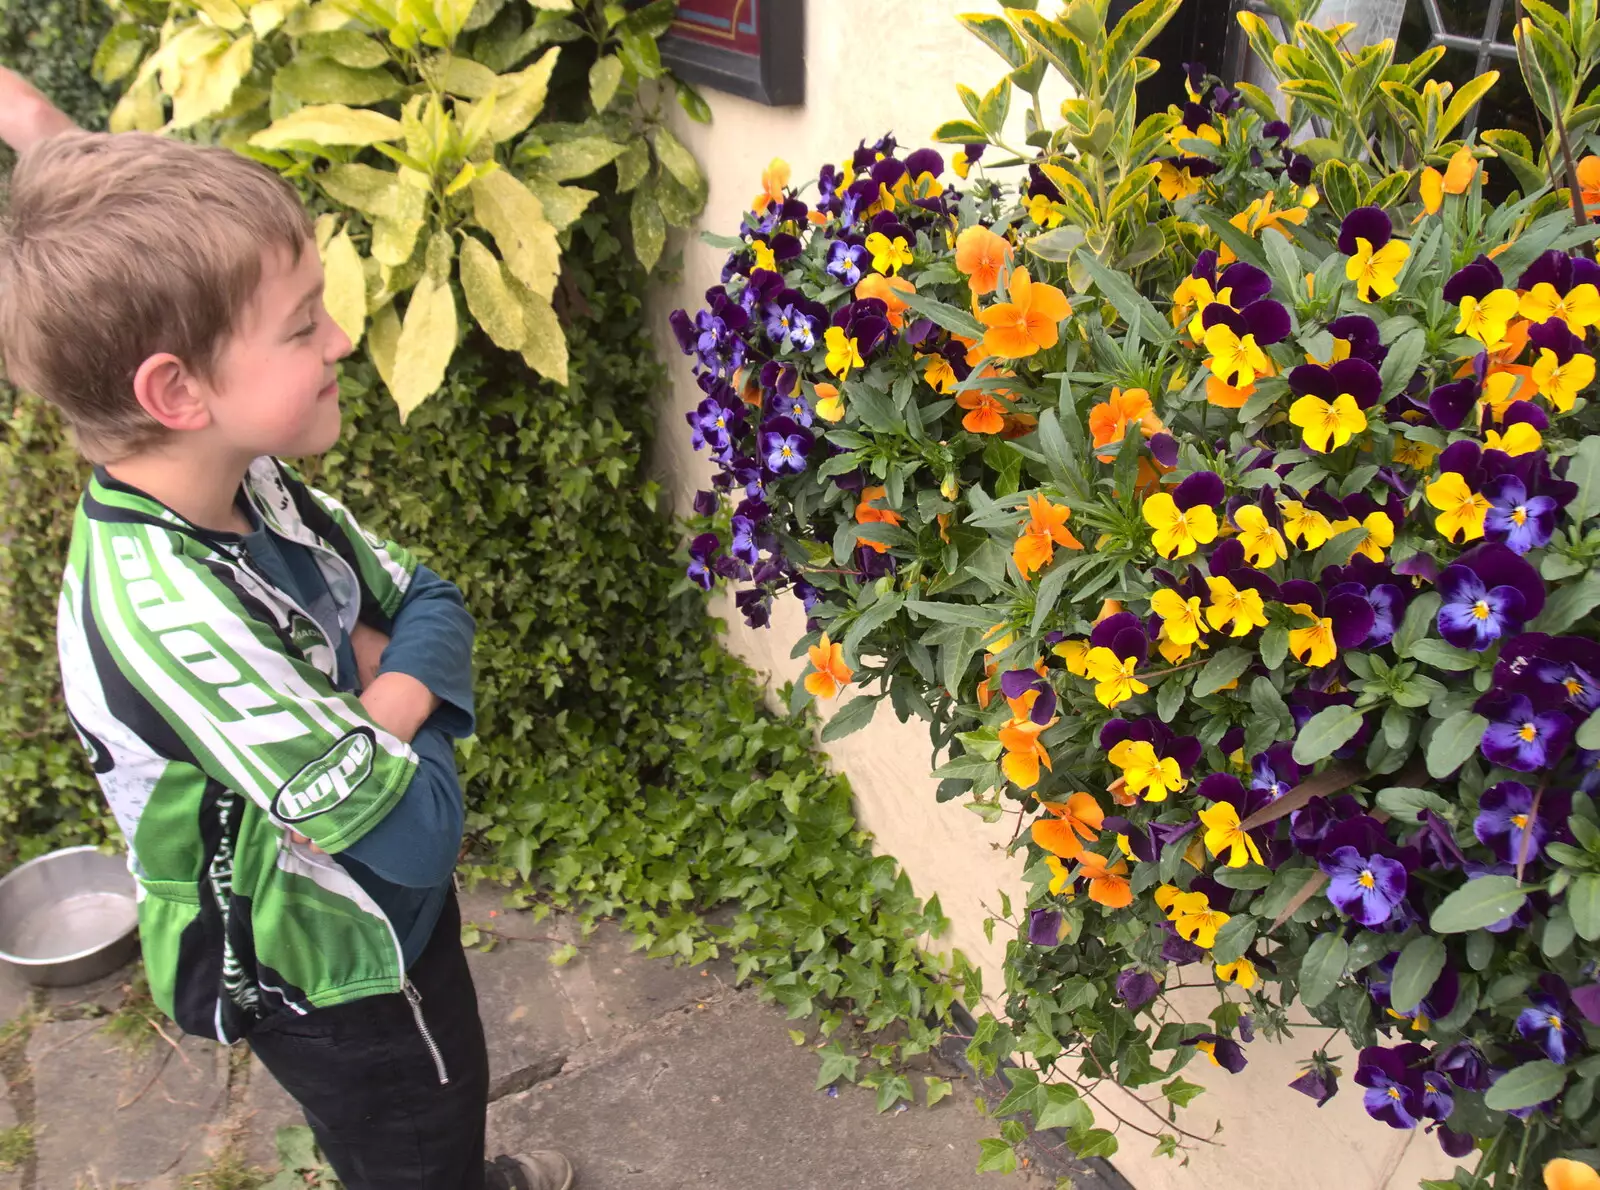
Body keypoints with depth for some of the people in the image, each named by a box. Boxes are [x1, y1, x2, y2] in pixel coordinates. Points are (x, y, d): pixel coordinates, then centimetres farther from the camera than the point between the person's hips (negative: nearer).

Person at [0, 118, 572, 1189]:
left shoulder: (250, 478, -14)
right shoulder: (162, 611, -39)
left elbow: (427, 599, -2)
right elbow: (417, 832, -36)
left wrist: (389, 697, -21)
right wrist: (405, 737, -16)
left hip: (387, 905, 7)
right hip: (322, 976, -7)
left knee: (452, 1087, 34)